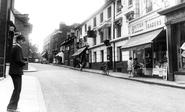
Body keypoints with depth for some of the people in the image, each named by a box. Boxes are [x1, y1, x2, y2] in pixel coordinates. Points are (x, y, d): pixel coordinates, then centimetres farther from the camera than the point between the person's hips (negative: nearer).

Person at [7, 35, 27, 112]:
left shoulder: (13, 47, 17)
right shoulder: (18, 48, -13)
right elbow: (19, 60, -22)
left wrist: (23, 61, 8)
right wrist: (24, 62, -4)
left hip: (13, 71, 10)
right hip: (17, 71, -10)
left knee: (17, 89, 17)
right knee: (17, 89, -5)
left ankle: (14, 105, 25)